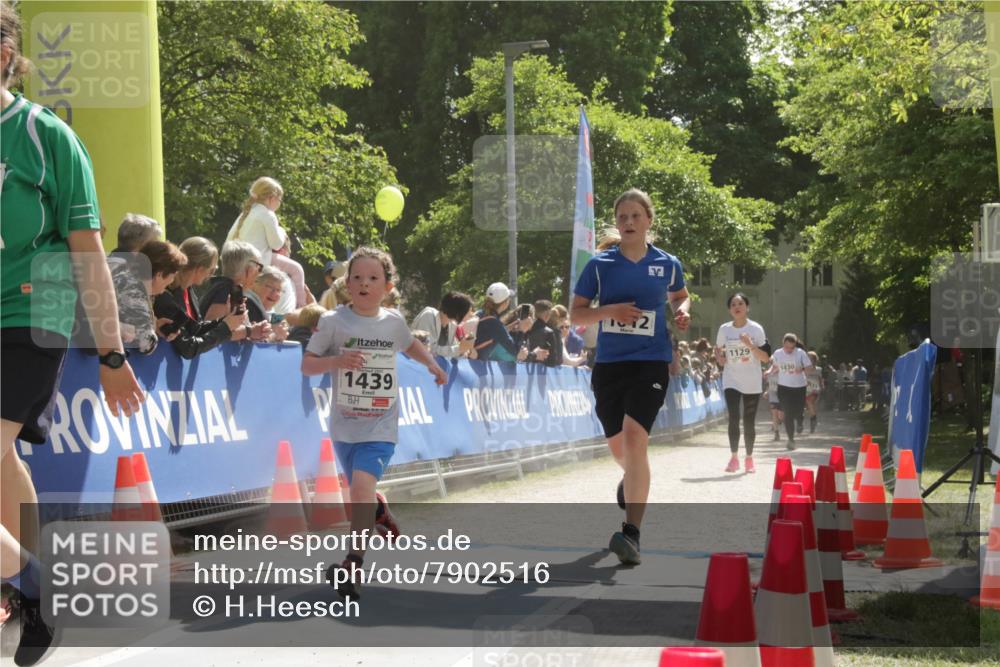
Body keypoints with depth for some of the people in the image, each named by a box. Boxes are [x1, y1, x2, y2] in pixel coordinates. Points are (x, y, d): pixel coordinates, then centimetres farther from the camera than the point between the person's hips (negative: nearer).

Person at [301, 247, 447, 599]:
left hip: (380, 427, -1)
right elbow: (306, 364, -8)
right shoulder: (334, 321, -7)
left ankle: (353, 564, -16)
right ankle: (381, 512, 55)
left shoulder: (393, 322, 2)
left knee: (362, 485, -22)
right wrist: (336, 361, -24)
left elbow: (409, 344, 26)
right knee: (360, 492, 17)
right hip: (345, 424, 1)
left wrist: (431, 363, 15)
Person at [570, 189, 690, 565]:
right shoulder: (600, 265, 1)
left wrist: (682, 311, 1)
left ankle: (631, 534, -26)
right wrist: (610, 311, -14)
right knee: (618, 446, 16)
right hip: (609, 363, 3)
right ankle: (633, 480, 56)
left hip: (651, 361, -3)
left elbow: (679, 295, 24)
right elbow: (575, 314, 4)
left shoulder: (667, 265, 3)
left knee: (635, 437, -22)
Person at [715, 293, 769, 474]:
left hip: (752, 383, -1)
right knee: (734, 418, -13)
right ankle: (734, 458, -7)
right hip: (731, 381, 1)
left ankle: (749, 458, 19)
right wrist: (719, 358, -4)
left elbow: (766, 357, -7)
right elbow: (718, 349, 18)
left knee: (749, 421, 6)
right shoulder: (724, 329, 1)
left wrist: (750, 345, -21)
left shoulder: (756, 329, -5)